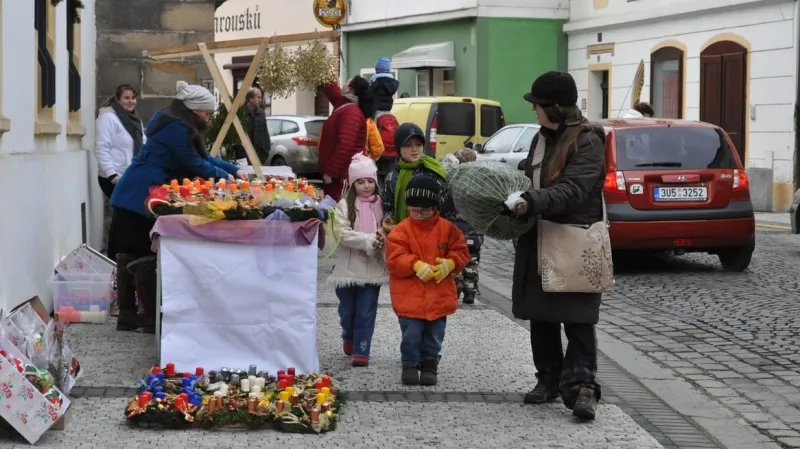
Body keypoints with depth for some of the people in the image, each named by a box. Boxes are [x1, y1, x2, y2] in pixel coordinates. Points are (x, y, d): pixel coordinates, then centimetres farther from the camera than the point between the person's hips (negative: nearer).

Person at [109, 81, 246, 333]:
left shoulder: (178, 126, 18)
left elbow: (204, 157, 24)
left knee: (129, 256, 10)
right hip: (141, 199, -10)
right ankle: (152, 319, -3)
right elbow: (195, 164, -12)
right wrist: (224, 177, 0)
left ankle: (127, 317, 14)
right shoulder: (177, 129, -14)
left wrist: (234, 170, 17)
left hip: (130, 198, 10)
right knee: (145, 258, -6)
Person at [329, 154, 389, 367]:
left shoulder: (380, 204, 2)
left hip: (373, 268, 0)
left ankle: (361, 351, 8)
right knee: (347, 310, 14)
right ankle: (349, 337, 41)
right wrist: (368, 240, -20)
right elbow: (342, 233, -13)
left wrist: (382, 242, -18)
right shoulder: (344, 205, -4)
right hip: (348, 267, 0)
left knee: (366, 312, 1)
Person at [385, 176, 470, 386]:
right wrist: (416, 265, -24)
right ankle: (410, 365, 16)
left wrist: (450, 263, -15)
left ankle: (430, 365, 24)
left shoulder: (447, 229, 2)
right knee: (411, 335, -2)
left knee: (434, 335, 10)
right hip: (409, 296, -2)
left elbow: (460, 252, 5)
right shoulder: (402, 230, -5)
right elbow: (395, 259, -10)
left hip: (439, 296, 2)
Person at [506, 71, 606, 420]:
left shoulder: (587, 141, -13)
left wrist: (531, 201, -33)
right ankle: (549, 379, 22)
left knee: (577, 318, -7)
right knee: (540, 315, 12)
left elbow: (573, 190, -24)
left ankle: (582, 385, -7)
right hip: (539, 238, 8)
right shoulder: (542, 138, 13)